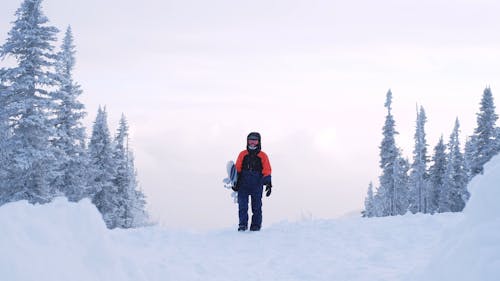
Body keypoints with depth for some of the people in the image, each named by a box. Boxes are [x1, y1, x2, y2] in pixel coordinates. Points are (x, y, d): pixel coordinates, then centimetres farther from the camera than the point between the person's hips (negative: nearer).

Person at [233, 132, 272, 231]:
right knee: (242, 206, -6)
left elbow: (267, 171, 6)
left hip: (257, 186, -1)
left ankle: (256, 225, 6)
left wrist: (268, 184, -2)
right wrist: (236, 183, 7)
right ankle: (243, 224, -2)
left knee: (256, 207, 1)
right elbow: (237, 169, 13)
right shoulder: (243, 154, 10)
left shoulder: (262, 156, 6)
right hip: (243, 185, 1)